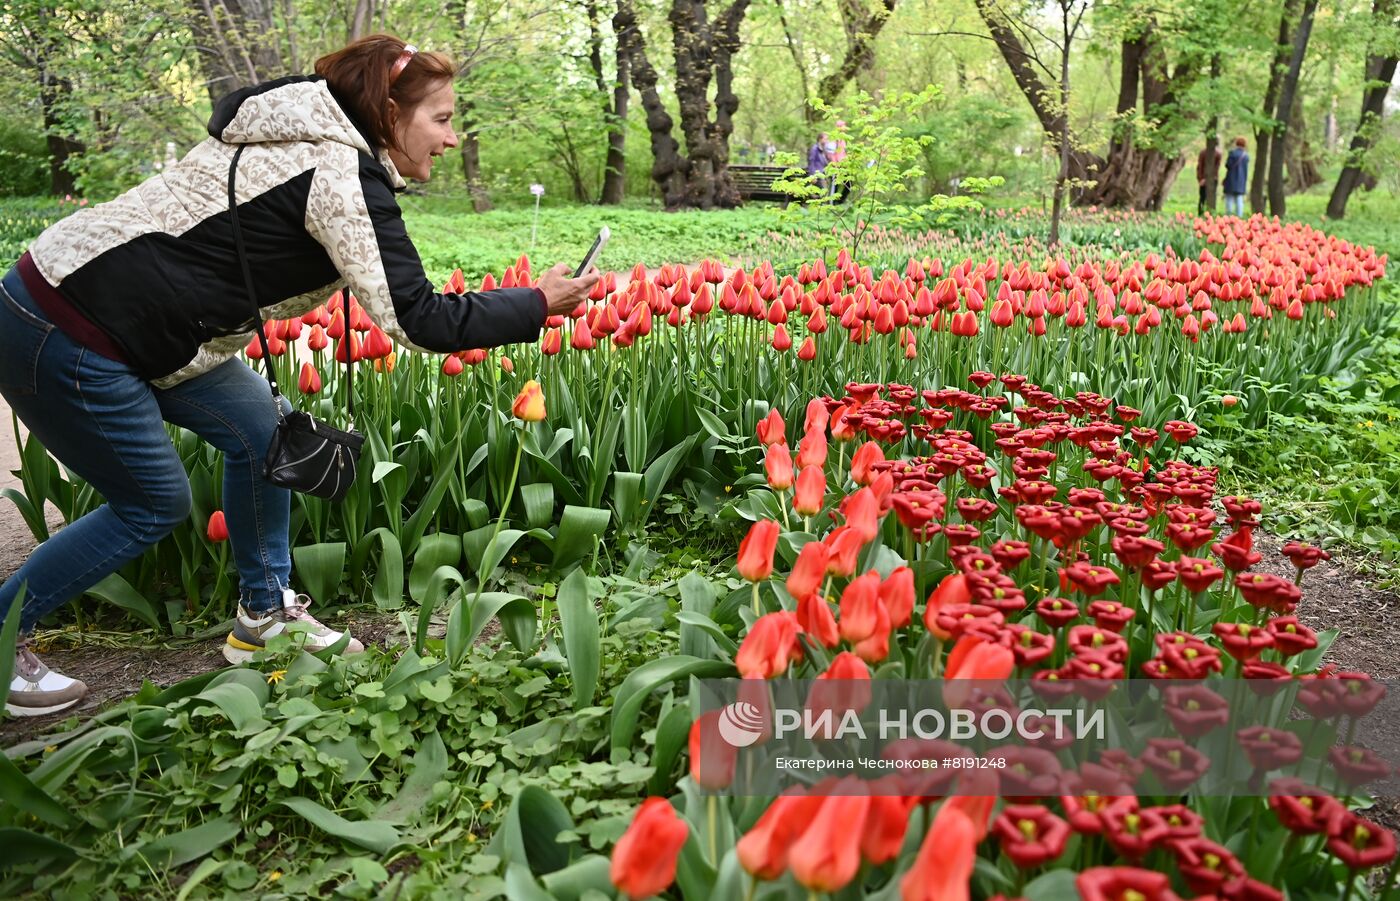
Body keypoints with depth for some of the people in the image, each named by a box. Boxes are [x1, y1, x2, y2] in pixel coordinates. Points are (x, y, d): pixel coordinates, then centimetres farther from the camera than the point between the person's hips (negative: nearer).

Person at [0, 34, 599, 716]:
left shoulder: (298, 139, 9)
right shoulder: (342, 174, -20)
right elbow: (418, 321, -24)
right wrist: (539, 304, -14)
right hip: (66, 336, -9)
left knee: (257, 427, 9)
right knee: (156, 505, 3)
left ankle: (265, 615, 21)